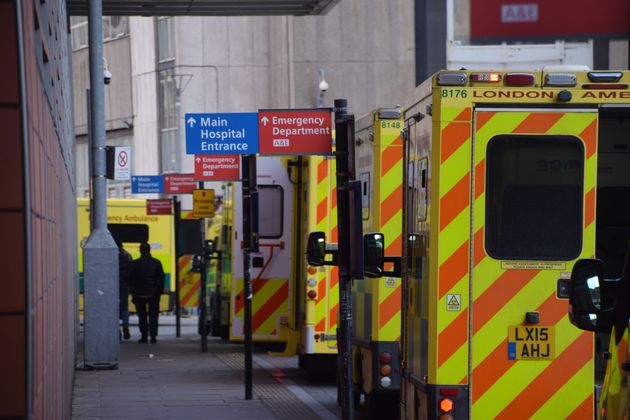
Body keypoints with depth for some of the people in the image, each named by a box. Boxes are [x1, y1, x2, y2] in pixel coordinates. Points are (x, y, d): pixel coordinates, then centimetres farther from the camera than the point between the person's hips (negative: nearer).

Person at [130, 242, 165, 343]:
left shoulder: (136, 264, -8)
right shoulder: (156, 263, -1)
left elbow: (132, 280, -5)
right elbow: (161, 278, 3)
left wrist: (133, 293, 2)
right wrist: (159, 291, 10)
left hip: (140, 294, -2)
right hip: (153, 293, 2)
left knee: (142, 316, 8)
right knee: (153, 315, 6)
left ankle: (144, 336, 6)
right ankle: (153, 336, -2)